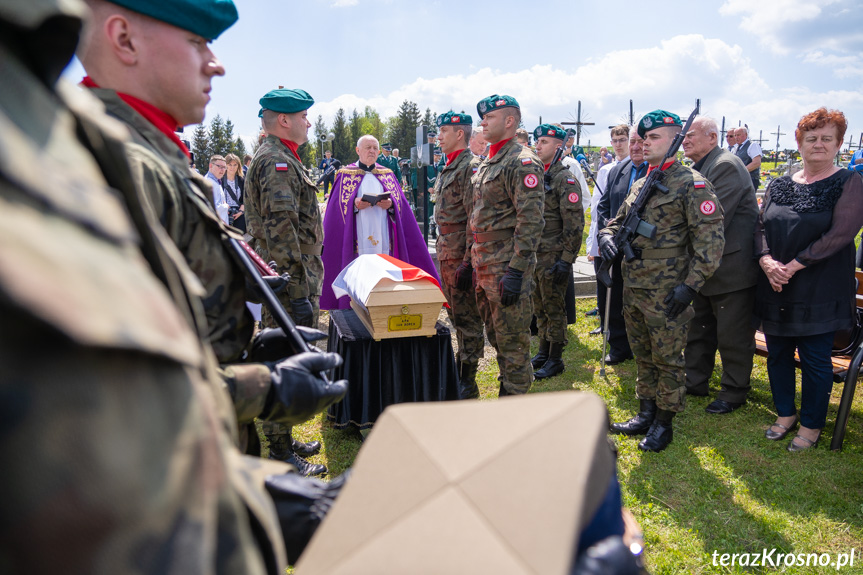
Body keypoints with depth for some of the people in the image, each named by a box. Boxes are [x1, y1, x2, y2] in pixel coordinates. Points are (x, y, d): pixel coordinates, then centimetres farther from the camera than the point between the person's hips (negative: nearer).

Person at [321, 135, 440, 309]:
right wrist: (355, 204, -16)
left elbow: (400, 202, 11)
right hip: (358, 237, -2)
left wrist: (390, 204, -10)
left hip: (383, 236, 2)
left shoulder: (387, 175, 17)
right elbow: (338, 206, 2)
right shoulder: (346, 174, 10)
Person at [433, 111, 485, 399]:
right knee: (456, 316, 17)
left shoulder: (470, 167, -14)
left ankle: (468, 382, 7)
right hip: (446, 256, 10)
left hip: (461, 257, -10)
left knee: (467, 319, -1)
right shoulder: (448, 169, 17)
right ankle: (460, 367, 30)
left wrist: (468, 262, -23)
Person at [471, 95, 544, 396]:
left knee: (512, 343, -1)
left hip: (506, 268, -9)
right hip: (484, 267, 10)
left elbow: (531, 221, -20)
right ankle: (506, 392, 32)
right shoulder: (487, 163, 17)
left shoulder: (521, 162, -13)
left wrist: (516, 271, -24)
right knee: (496, 336, 18)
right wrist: (473, 262, 20)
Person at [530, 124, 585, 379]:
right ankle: (543, 353, 29)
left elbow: (574, 224, -15)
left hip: (553, 258, -7)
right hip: (533, 256, 8)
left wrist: (566, 259, -18)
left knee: (554, 308, 2)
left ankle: (555, 359, 13)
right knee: (539, 308, 16)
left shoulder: (565, 179, -11)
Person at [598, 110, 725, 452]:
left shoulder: (692, 184, -10)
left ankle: (664, 424, 19)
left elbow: (710, 240, -14)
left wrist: (690, 285, -20)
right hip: (633, 289, 8)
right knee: (643, 357, 18)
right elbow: (619, 221, 24)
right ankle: (646, 414, 32)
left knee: (667, 360, 5)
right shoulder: (640, 185, 14)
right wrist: (607, 235, 0)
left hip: (666, 295, -7)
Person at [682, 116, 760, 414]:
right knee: (699, 329, 19)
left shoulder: (727, 165, -17)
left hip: (731, 268, -9)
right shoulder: (697, 169, 11)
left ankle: (734, 392, 19)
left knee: (732, 336, 3)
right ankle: (695, 382, 32)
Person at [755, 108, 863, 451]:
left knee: (814, 359, 3)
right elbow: (760, 226, 6)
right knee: (778, 353, 12)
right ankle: (785, 415, 30)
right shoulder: (778, 185, 10)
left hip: (820, 290, -5)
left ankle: (811, 425, 20)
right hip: (774, 287, 5)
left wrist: (794, 265, -18)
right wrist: (766, 260, -13)